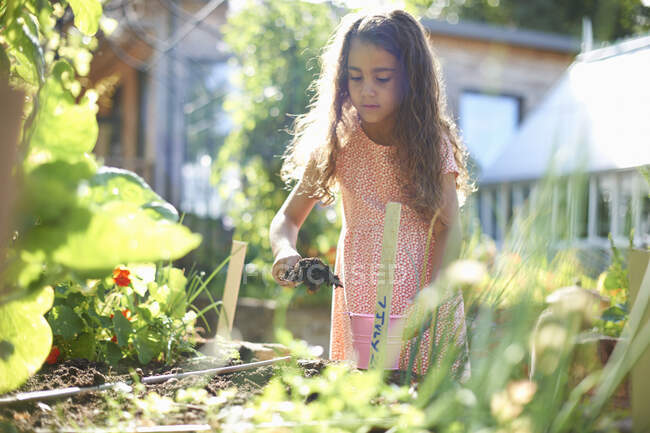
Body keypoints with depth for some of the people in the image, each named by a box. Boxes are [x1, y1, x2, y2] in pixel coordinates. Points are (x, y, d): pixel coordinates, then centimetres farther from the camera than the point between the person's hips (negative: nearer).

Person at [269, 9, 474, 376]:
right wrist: (286, 253, -20)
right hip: (359, 305, 2)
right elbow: (288, 218, 2)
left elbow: (447, 229, -8)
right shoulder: (337, 143, -2)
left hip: (427, 295, -1)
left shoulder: (432, 143, -5)